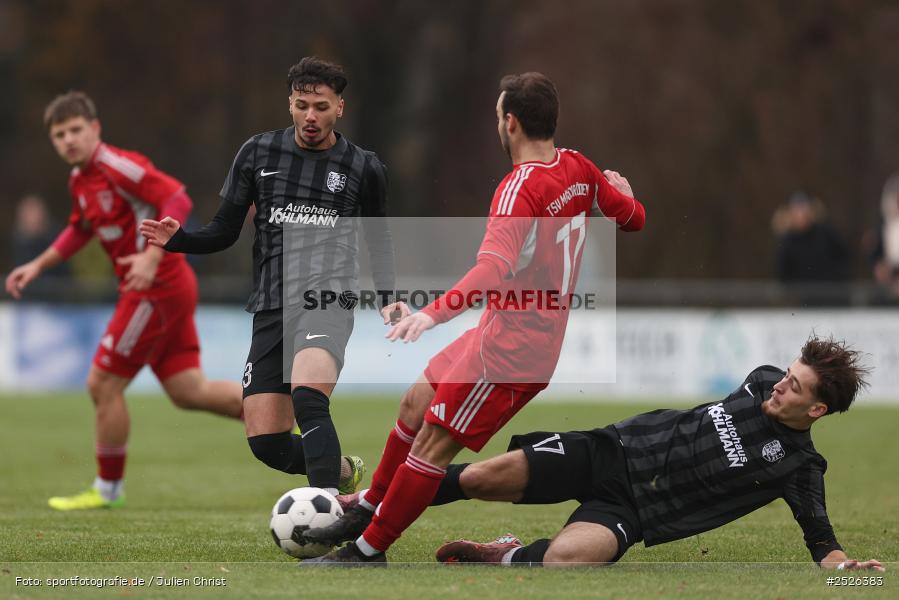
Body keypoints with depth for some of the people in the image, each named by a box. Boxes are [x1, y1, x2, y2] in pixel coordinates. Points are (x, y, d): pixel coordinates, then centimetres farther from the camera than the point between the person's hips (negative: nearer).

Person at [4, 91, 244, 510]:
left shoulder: (117, 166, -16)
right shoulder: (79, 180, 12)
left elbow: (178, 200, -23)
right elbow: (80, 230, 30)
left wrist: (152, 258, -30)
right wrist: (37, 266, 25)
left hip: (157, 287, -9)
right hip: (161, 290, 9)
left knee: (103, 385, -2)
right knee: (189, 392, 8)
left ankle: (108, 488, 11)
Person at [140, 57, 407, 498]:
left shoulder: (363, 168, 8)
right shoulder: (258, 154, 10)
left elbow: (379, 241, 21)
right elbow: (225, 231, 14)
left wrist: (387, 300, 5)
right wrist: (178, 240, -5)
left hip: (327, 299, -4)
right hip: (271, 308, 4)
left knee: (307, 397, -33)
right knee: (266, 442, -1)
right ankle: (342, 472, 28)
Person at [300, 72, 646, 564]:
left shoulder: (520, 188, -22)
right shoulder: (580, 170, 2)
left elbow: (494, 271, -36)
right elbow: (634, 218, 18)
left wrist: (433, 313, -47)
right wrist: (621, 189, 41)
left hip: (512, 347, -10)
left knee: (433, 444, -7)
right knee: (416, 403, 17)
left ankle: (368, 550, -2)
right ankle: (368, 508, 30)